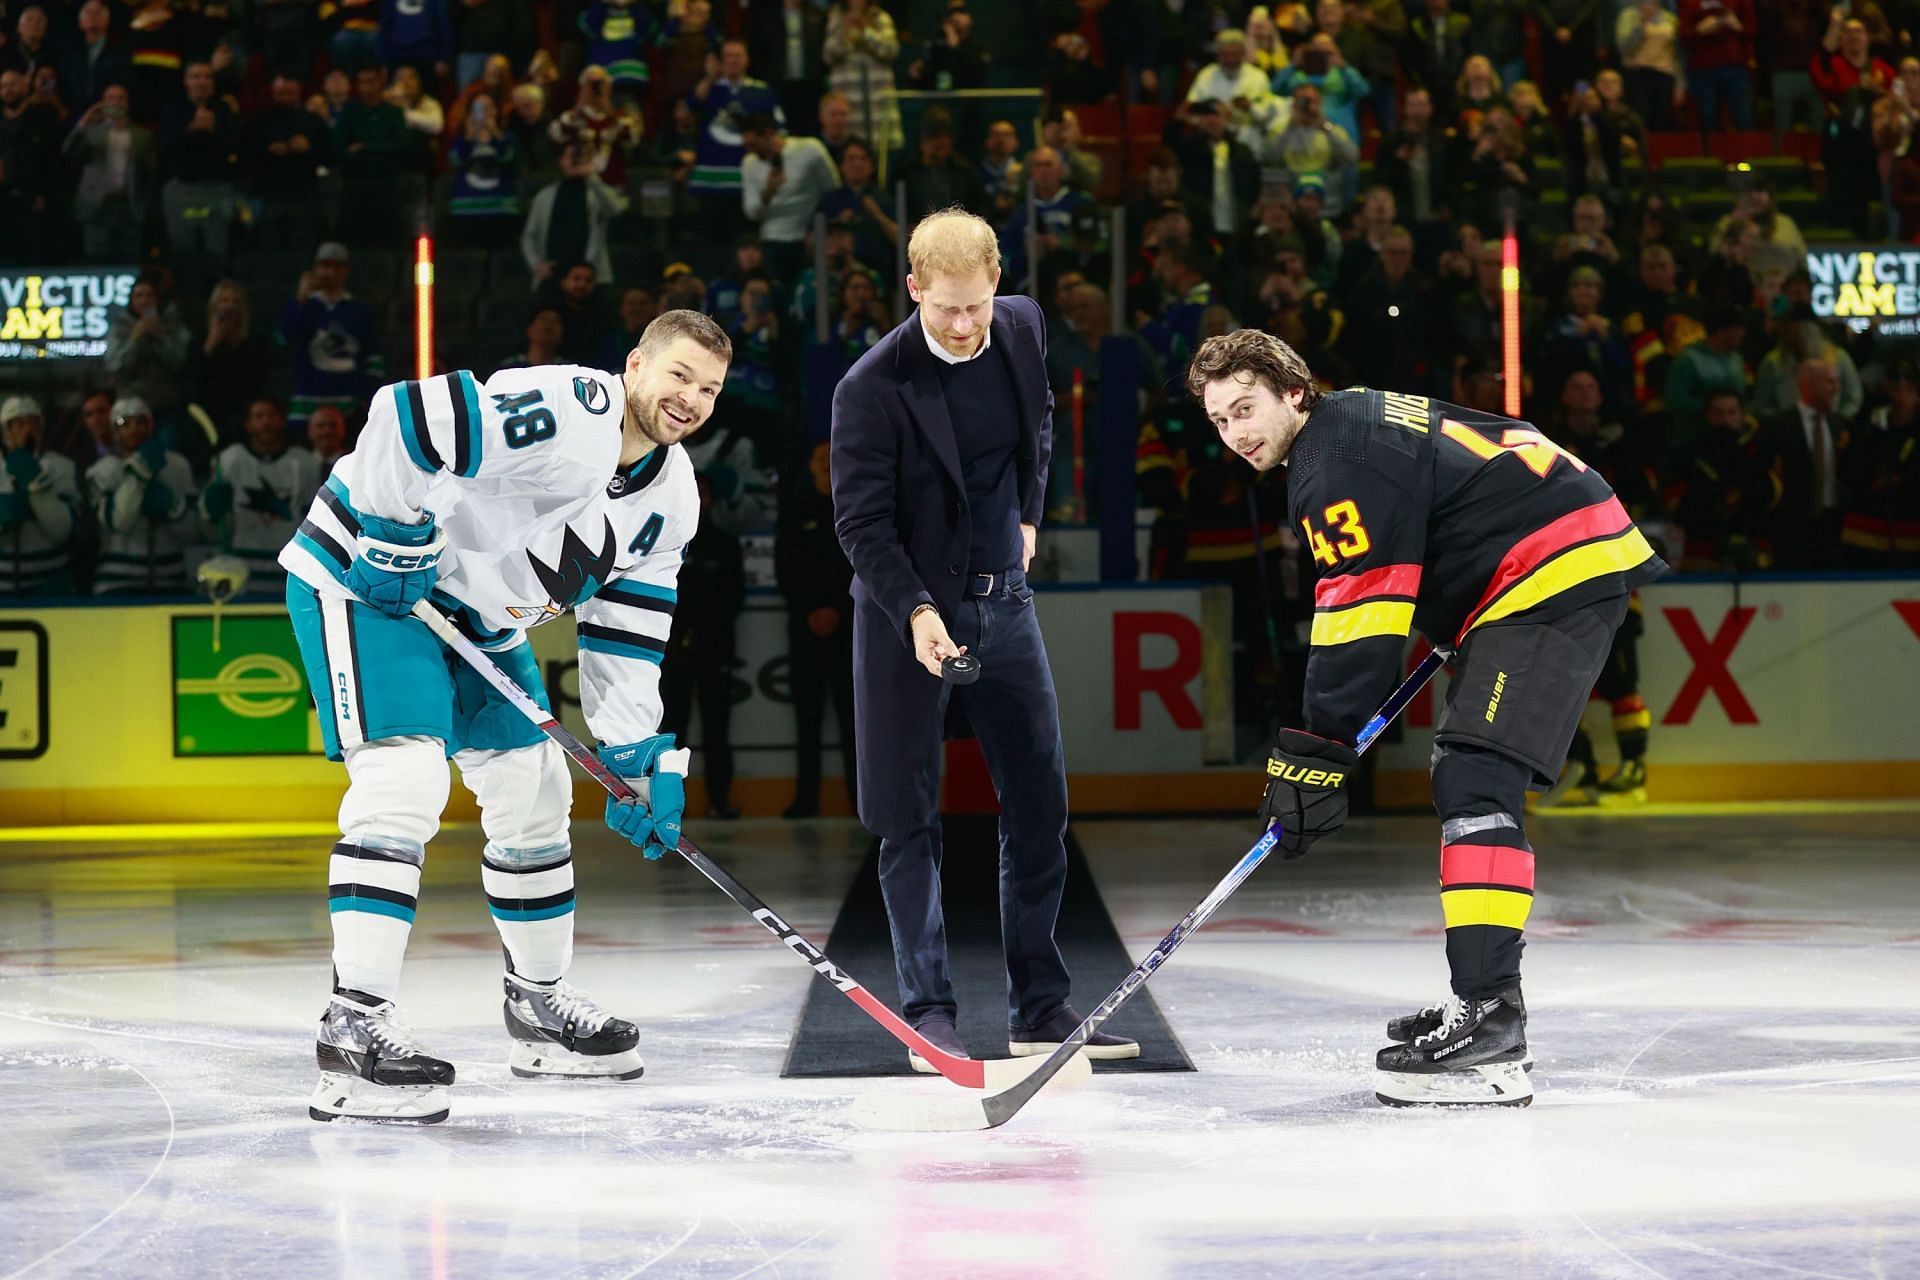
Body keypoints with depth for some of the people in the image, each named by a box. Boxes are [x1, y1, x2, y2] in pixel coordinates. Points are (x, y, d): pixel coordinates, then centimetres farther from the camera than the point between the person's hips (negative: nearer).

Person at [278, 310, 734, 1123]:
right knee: (404, 780, -23)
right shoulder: (564, 413, -27)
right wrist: (397, 541, -25)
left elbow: (625, 636, 6)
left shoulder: (669, 496, 2)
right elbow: (404, 416, -33)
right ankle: (354, 1028, -26)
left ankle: (538, 1002, 32)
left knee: (535, 790, 14)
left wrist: (642, 759, 0)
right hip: (366, 574, -10)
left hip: (473, 606, 10)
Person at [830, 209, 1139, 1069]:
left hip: (1003, 600, 5)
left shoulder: (1022, 328, -1)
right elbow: (861, 521, -16)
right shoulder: (871, 389, -18)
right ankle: (929, 1014, 6)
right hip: (910, 613, -5)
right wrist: (916, 612, -27)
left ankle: (1040, 1008, 13)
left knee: (1040, 803, 5)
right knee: (909, 820, -1)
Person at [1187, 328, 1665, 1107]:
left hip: (1558, 573, -11)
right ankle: (1481, 1002, 23)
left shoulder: (1340, 456, -14)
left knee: (1476, 779, -20)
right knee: (1465, 782, 17)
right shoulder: (1352, 426, 18)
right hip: (1565, 567, 11)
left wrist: (1320, 751, -20)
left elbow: (1359, 615, -20)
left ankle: (1488, 1022, -28)